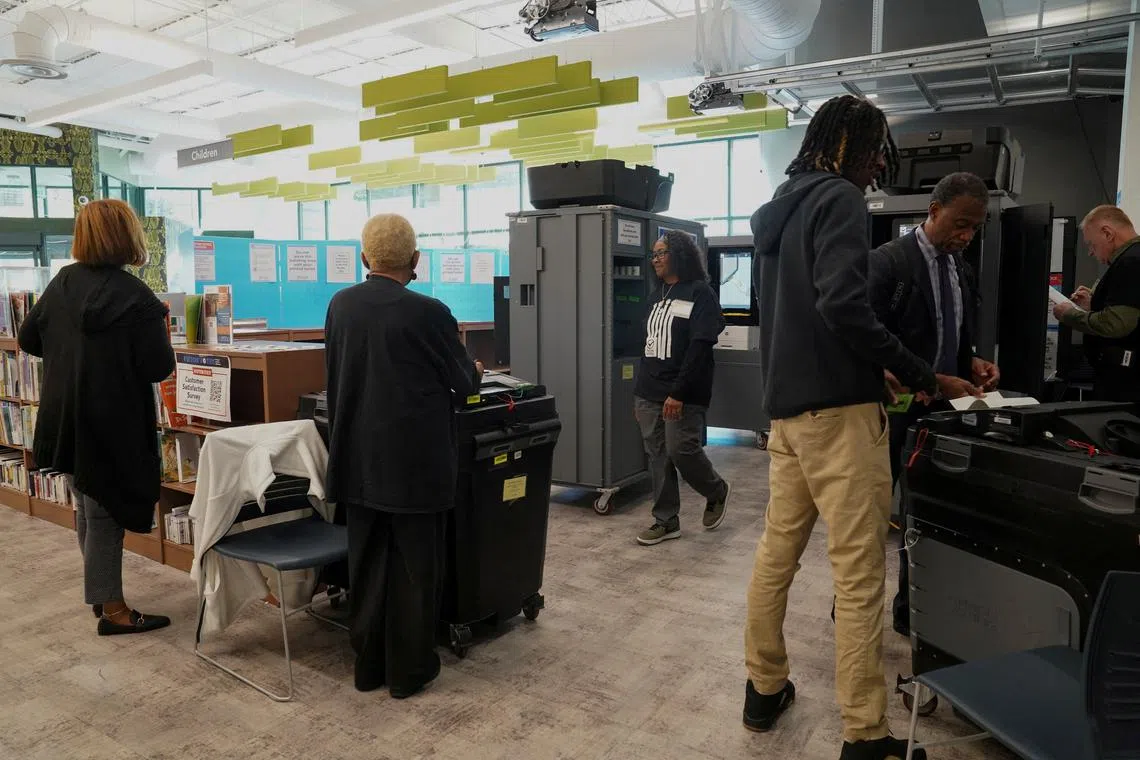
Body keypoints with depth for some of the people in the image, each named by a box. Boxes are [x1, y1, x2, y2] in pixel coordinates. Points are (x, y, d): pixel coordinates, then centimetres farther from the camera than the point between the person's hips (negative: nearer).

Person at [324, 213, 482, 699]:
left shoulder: (340, 305, 0)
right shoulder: (428, 313, -16)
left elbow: (336, 375, 10)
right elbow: (464, 382, -4)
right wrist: (475, 370, 19)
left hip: (358, 462, 5)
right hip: (416, 464, -5)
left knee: (366, 564, 16)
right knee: (415, 568, 9)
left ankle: (368, 665, 28)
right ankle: (409, 669, 21)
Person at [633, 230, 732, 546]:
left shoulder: (700, 293, -5)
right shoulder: (658, 295, 17)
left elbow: (700, 347, -14)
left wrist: (678, 393, -20)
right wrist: (640, 392, 14)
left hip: (682, 394, -7)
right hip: (649, 393, 7)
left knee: (681, 451, -8)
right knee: (657, 456, 6)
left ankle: (716, 492, 21)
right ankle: (666, 520, 16)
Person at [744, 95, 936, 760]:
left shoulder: (781, 208, 19)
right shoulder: (840, 199, -8)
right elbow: (844, 304, -22)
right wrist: (915, 373, -11)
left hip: (786, 403, 9)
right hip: (838, 407, -9)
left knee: (777, 550, 14)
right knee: (860, 571, -2)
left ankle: (765, 689, 27)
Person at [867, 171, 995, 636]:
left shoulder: (963, 271, 10)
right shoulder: (888, 261, -12)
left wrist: (972, 363, -2)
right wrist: (934, 382, -22)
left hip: (938, 410, 7)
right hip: (893, 409, -7)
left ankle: (910, 612, 27)